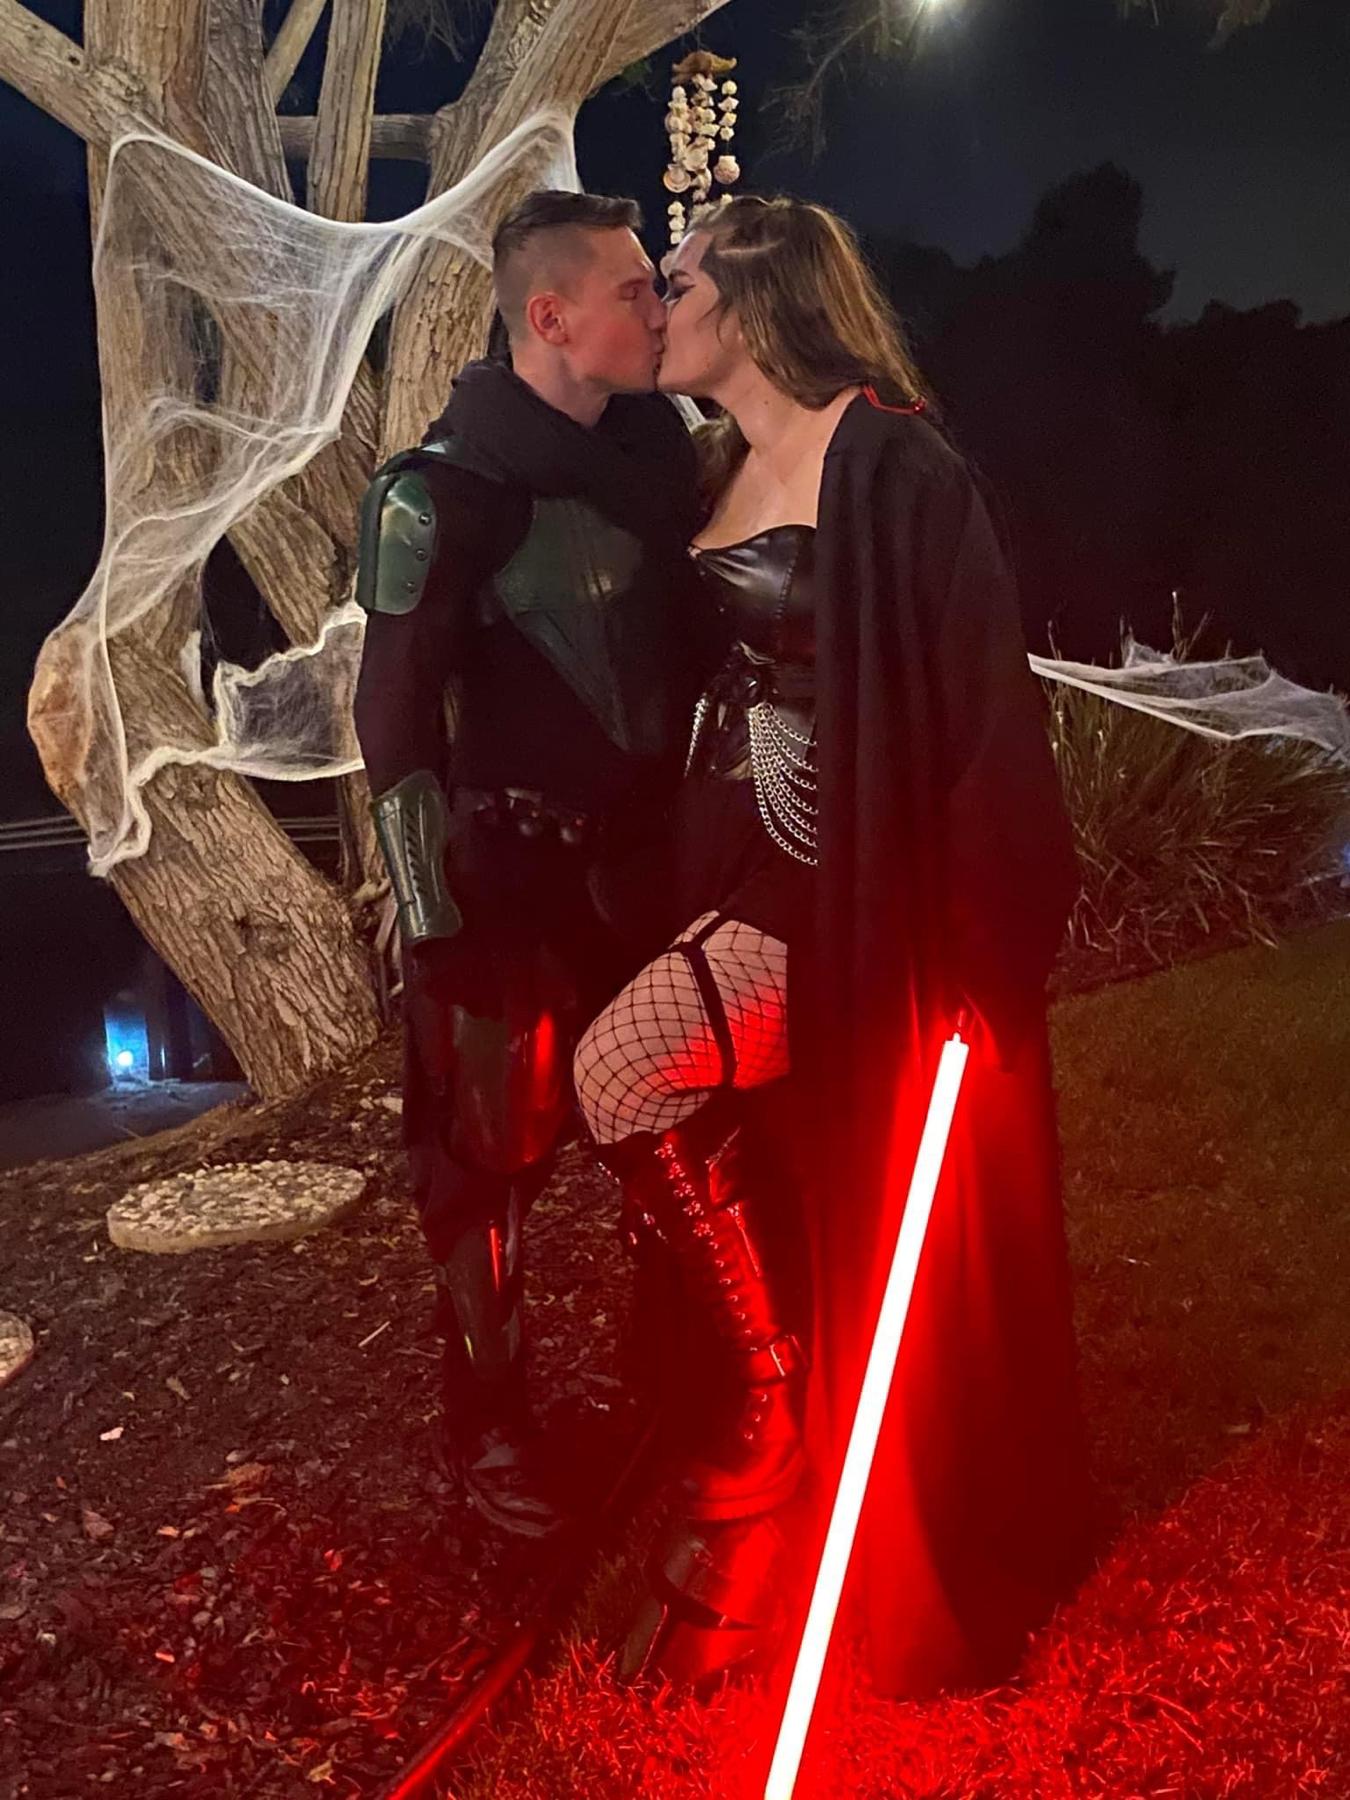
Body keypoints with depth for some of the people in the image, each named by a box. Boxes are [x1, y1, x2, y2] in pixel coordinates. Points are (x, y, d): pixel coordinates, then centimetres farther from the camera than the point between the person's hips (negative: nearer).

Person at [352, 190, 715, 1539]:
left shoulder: (653, 447, 5)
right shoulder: (442, 493, -13)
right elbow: (397, 726, -13)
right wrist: (438, 921, -14)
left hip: (644, 854, 6)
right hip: (513, 869, -6)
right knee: (494, 1150, 3)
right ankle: (486, 1421, 25)